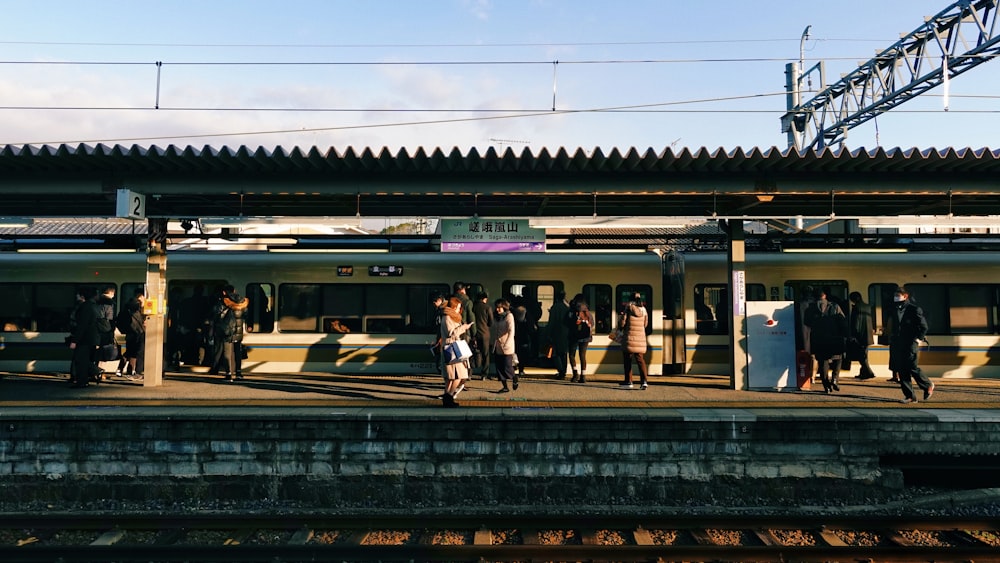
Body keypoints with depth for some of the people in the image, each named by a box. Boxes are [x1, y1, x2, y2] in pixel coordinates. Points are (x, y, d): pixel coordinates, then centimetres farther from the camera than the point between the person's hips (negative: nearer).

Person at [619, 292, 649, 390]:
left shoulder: (628, 308, -8)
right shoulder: (643, 310, 5)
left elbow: (622, 324, -7)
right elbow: (645, 324, 15)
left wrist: (620, 316, 12)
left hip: (629, 337, -3)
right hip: (640, 338, 3)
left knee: (627, 360, 8)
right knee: (640, 359, 6)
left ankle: (628, 381, 13)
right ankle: (644, 381, -9)